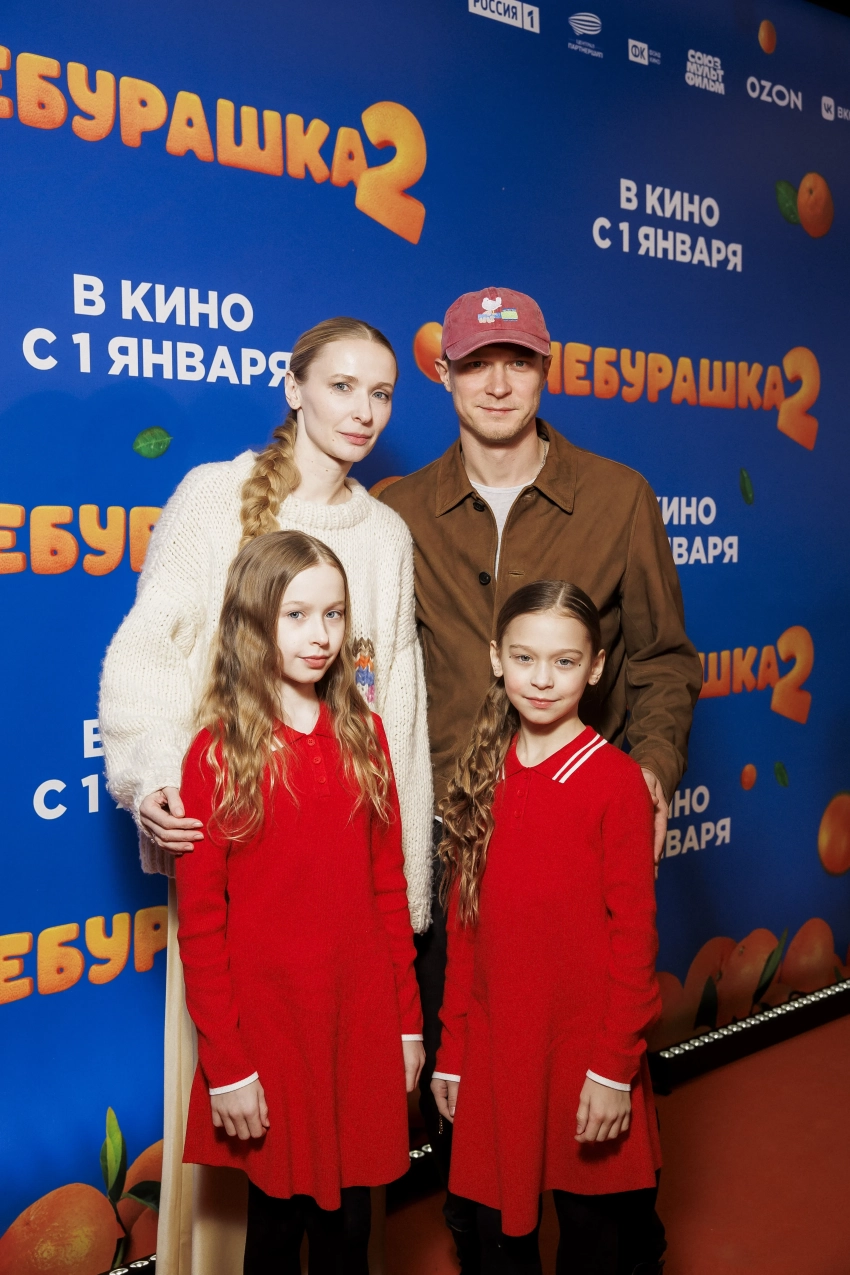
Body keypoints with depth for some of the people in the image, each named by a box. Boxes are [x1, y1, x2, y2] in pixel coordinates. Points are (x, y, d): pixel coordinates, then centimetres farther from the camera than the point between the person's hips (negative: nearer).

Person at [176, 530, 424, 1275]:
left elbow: (389, 886, 6)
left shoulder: (363, 735, 2)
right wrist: (224, 1064, -9)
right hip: (267, 1024, -3)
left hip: (363, 1021, 3)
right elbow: (200, 921, -8)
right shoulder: (218, 754, -9)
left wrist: (408, 1020, 7)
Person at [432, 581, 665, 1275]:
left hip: (585, 1046, -3)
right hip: (494, 1046, 4)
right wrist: (452, 1052, 7)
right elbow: (462, 928, 6)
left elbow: (634, 932, -10)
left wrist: (615, 1066, -11)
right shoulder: (482, 779, 3)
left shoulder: (616, 780, -10)